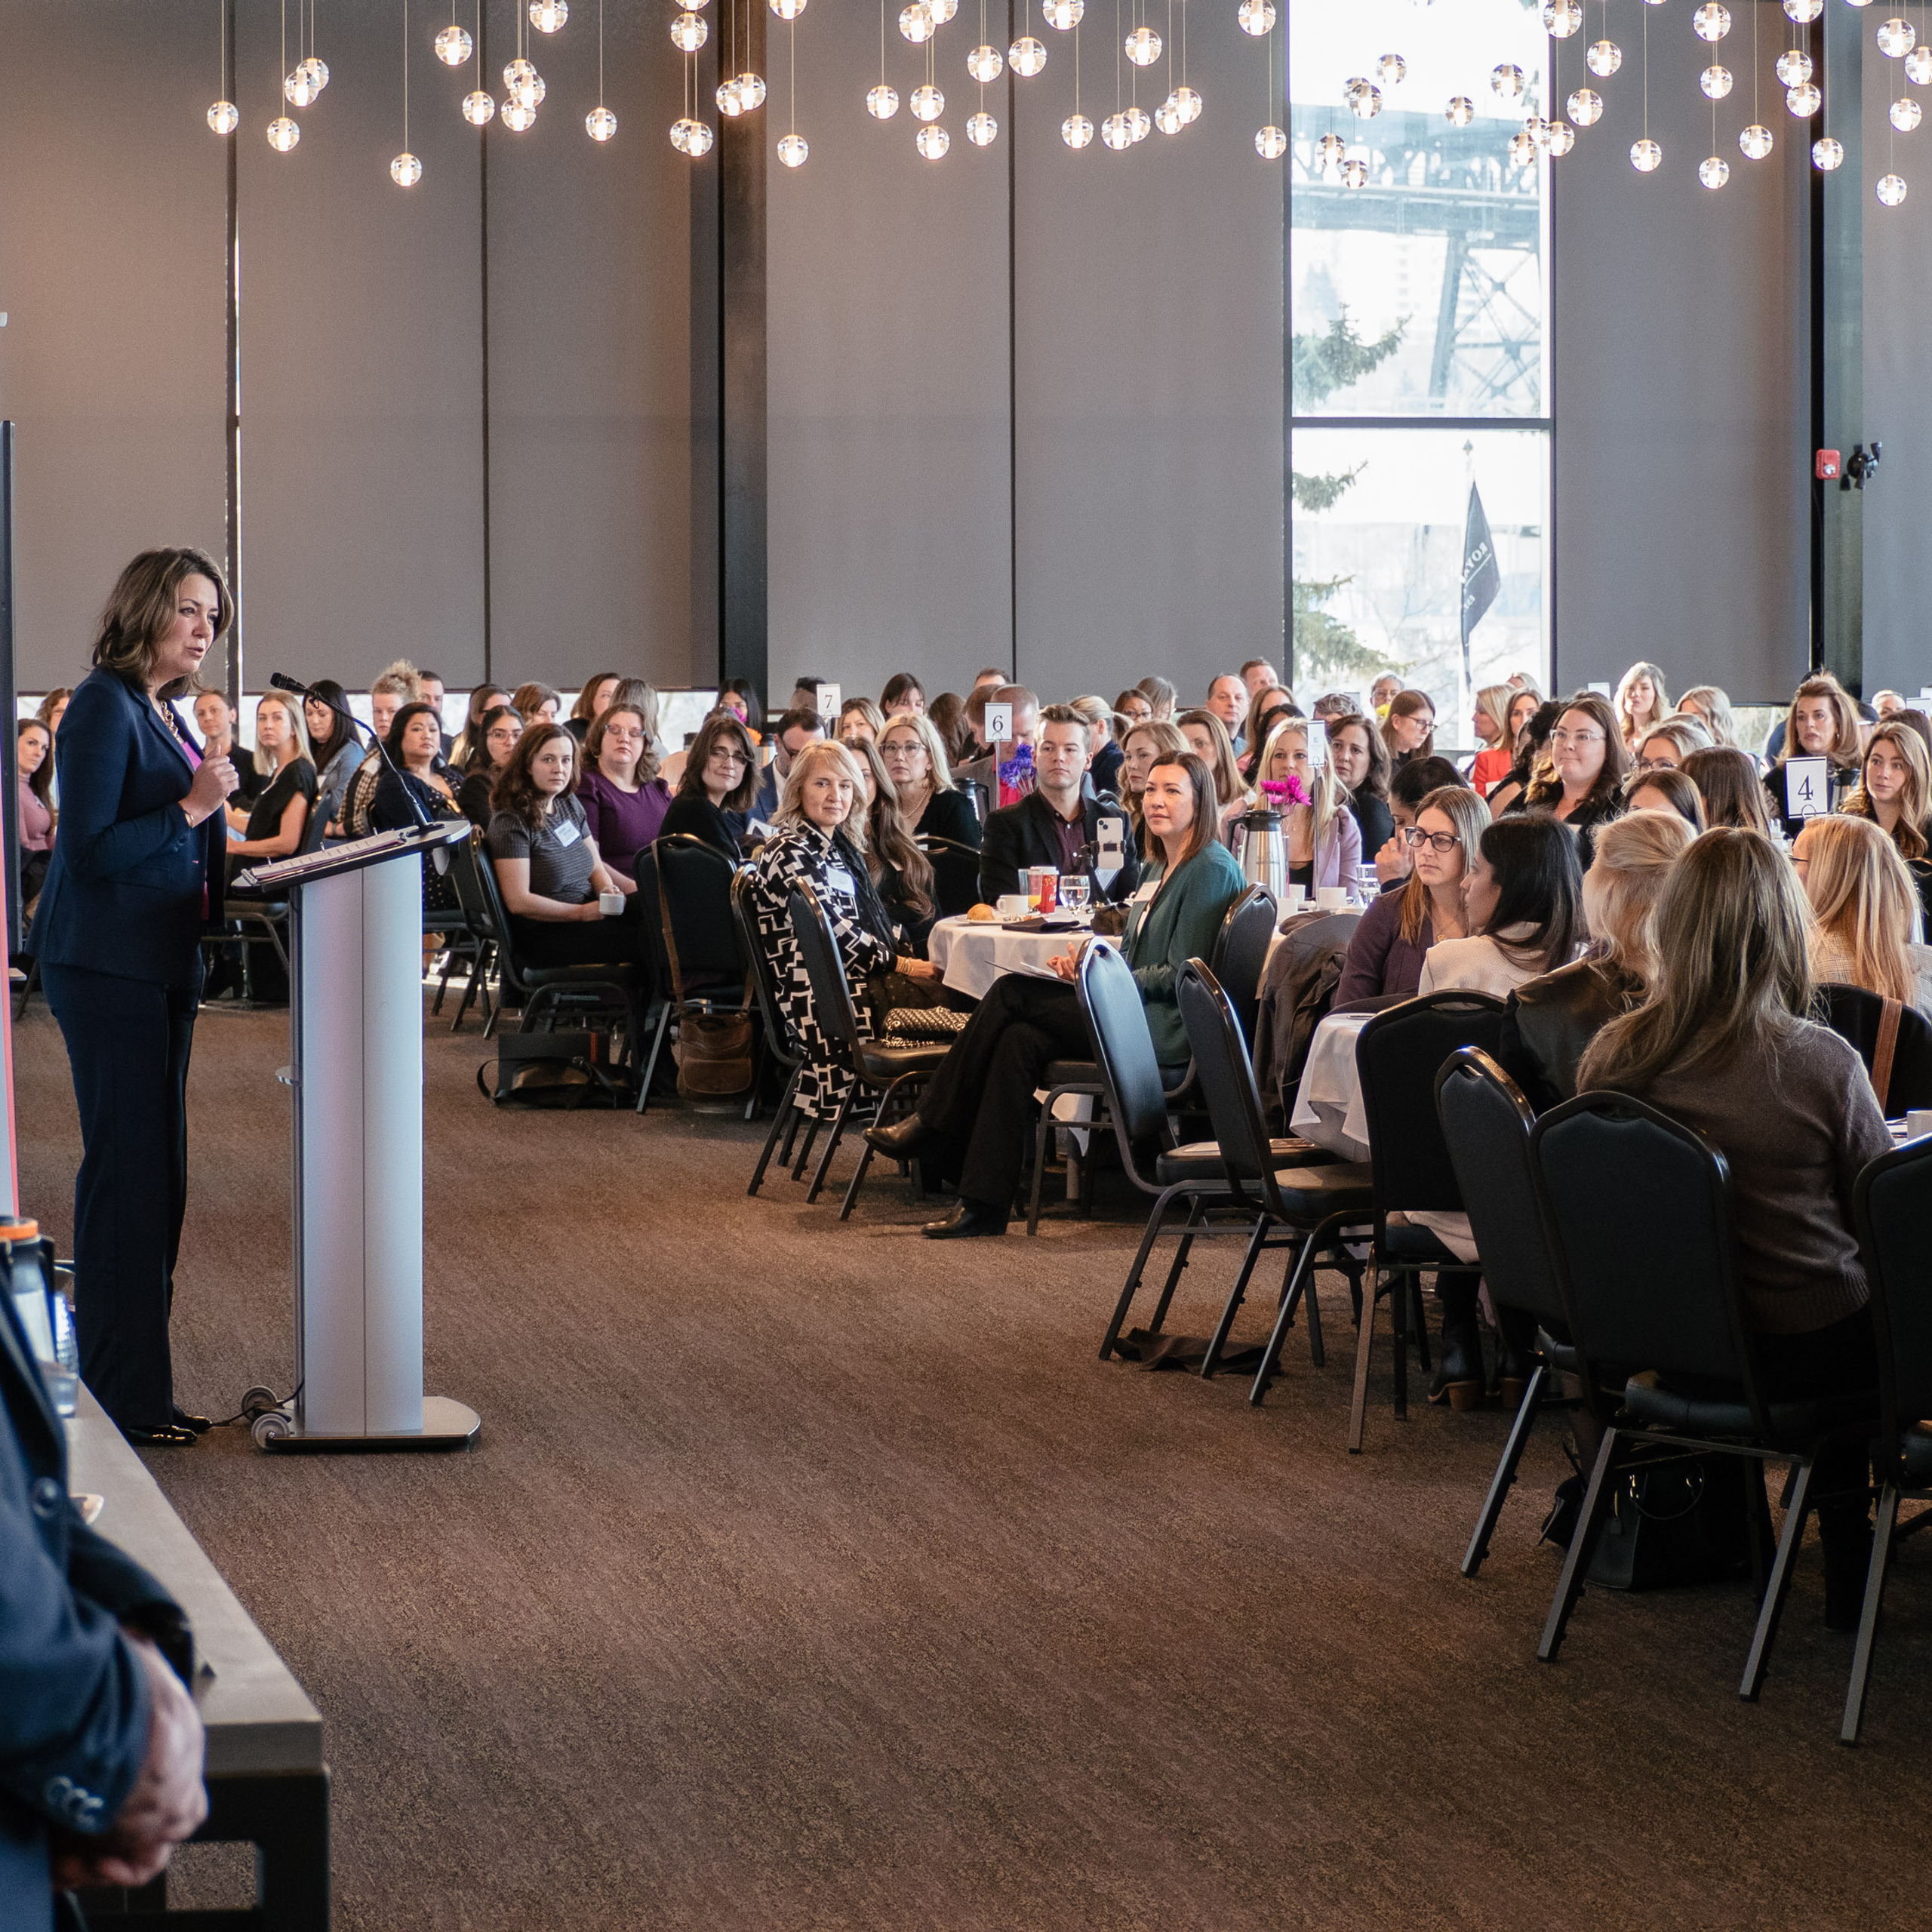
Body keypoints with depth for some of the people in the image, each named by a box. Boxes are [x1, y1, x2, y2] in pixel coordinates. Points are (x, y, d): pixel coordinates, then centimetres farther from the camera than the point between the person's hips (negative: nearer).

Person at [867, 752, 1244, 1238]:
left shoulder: (1211, 869, -9)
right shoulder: (1164, 870, 22)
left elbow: (1183, 974, -14)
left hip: (1169, 1029, -9)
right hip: (1136, 1017, 9)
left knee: (1012, 993, -13)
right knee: (1020, 1040, -14)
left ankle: (930, 1123, -2)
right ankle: (983, 1204, -18)